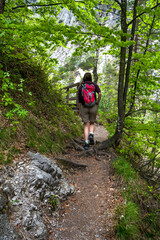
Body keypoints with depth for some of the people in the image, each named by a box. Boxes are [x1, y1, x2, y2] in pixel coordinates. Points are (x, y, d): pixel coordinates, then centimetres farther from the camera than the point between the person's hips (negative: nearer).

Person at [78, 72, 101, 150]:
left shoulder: (80, 87, 5)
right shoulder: (94, 85, 2)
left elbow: (79, 100, 4)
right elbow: (100, 94, -15)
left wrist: (79, 111, 12)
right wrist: (98, 103, -1)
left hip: (84, 107, 0)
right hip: (93, 107, 0)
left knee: (86, 125, 5)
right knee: (92, 123, 19)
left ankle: (86, 142, -3)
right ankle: (91, 135, -7)